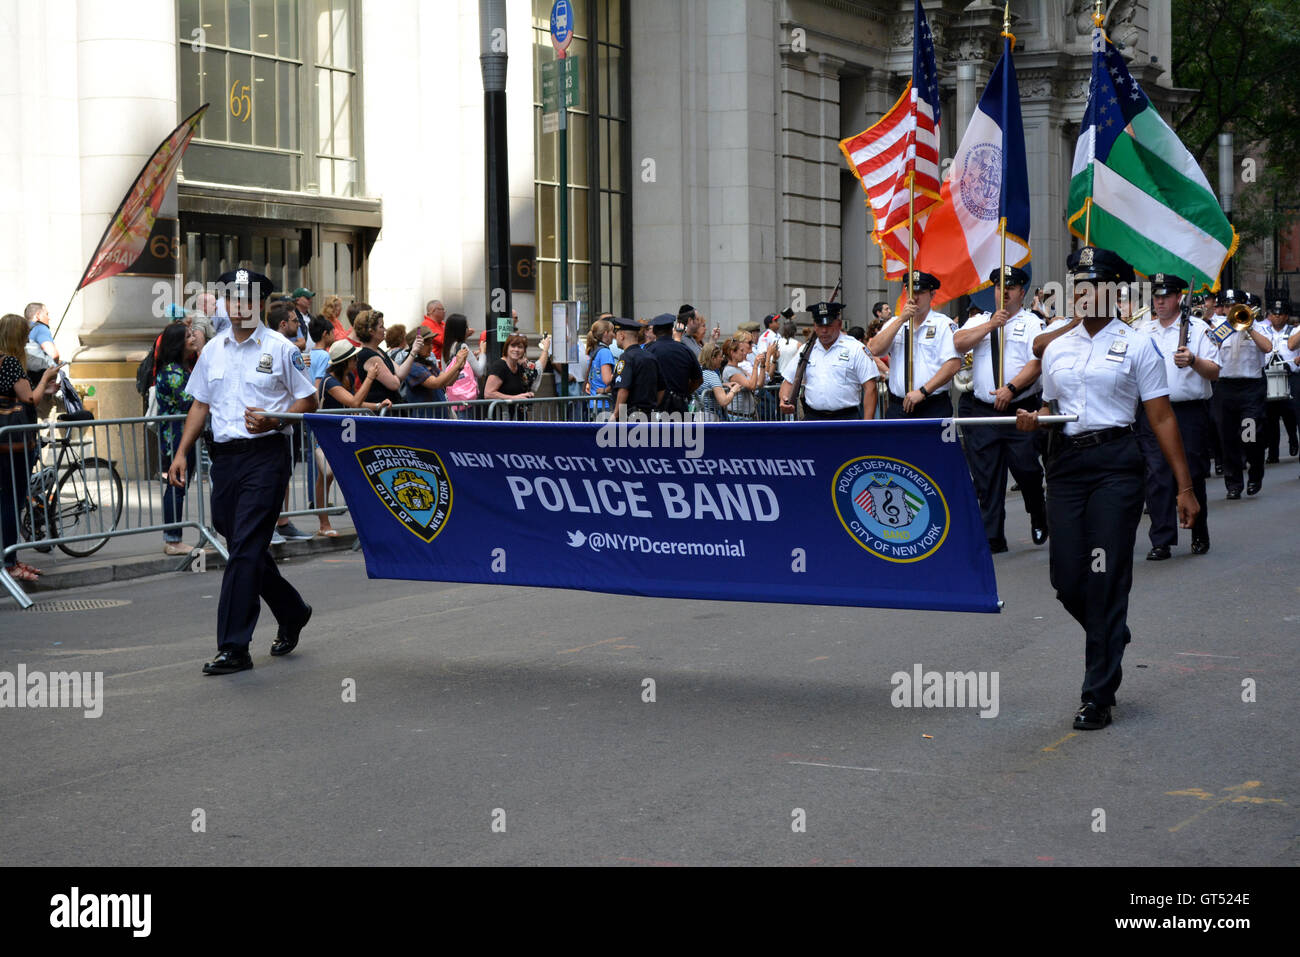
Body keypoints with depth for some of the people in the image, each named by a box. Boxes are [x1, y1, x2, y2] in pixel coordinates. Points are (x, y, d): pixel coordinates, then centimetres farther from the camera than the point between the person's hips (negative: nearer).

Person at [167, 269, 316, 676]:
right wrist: (181, 452, 8)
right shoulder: (213, 350, 13)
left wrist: (274, 421, -15)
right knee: (245, 548, 12)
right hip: (224, 456, 6)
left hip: (265, 455, -6)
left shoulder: (280, 348, -1)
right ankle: (292, 613, 35)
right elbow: (200, 403, 17)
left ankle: (234, 648, -10)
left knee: (245, 550, -11)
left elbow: (308, 400, 1)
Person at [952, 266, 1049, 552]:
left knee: (1027, 470, -5)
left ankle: (1039, 518, 24)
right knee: (986, 477, 2)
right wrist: (991, 325, -9)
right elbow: (958, 343, -3)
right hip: (982, 410, 3)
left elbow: (1037, 363, -9)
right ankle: (992, 537, 8)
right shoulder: (980, 321, 15)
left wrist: (1011, 389, -19)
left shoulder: (1032, 323, 3)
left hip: (1021, 410, -3)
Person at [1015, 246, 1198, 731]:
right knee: (1067, 578, 2)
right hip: (1064, 463, 4)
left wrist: (1184, 487, -6)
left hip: (1115, 463, -4)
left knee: (1107, 578, -5)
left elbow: (1162, 418, -2)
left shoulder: (1136, 345, 0)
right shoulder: (1057, 349, 13)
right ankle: (1112, 638, 34)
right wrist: (1033, 419, -1)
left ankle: (1098, 697, 2)